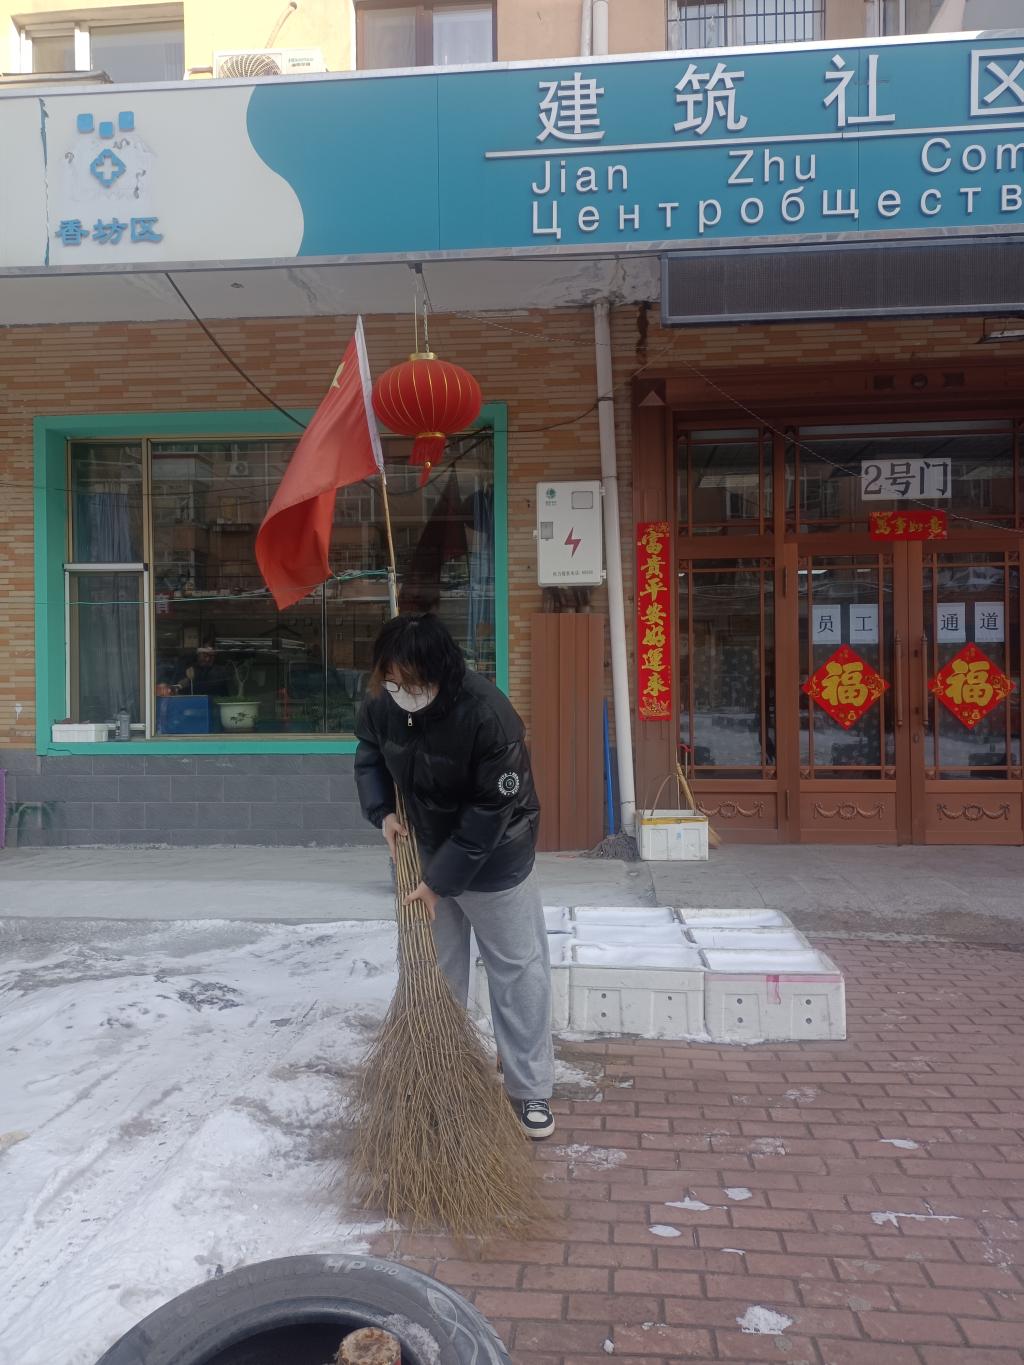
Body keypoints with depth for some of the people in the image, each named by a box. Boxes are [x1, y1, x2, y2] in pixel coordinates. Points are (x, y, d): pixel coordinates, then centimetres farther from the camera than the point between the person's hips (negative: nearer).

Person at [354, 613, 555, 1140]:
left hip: (493, 855, -5)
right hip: (425, 850, 5)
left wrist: (442, 880, -23)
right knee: (433, 970, 14)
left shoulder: (488, 716, -33)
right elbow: (369, 754, 8)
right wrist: (382, 812, -8)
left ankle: (530, 1089, 18)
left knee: (517, 968, 3)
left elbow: (492, 811, -27)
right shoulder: (381, 703, -16)